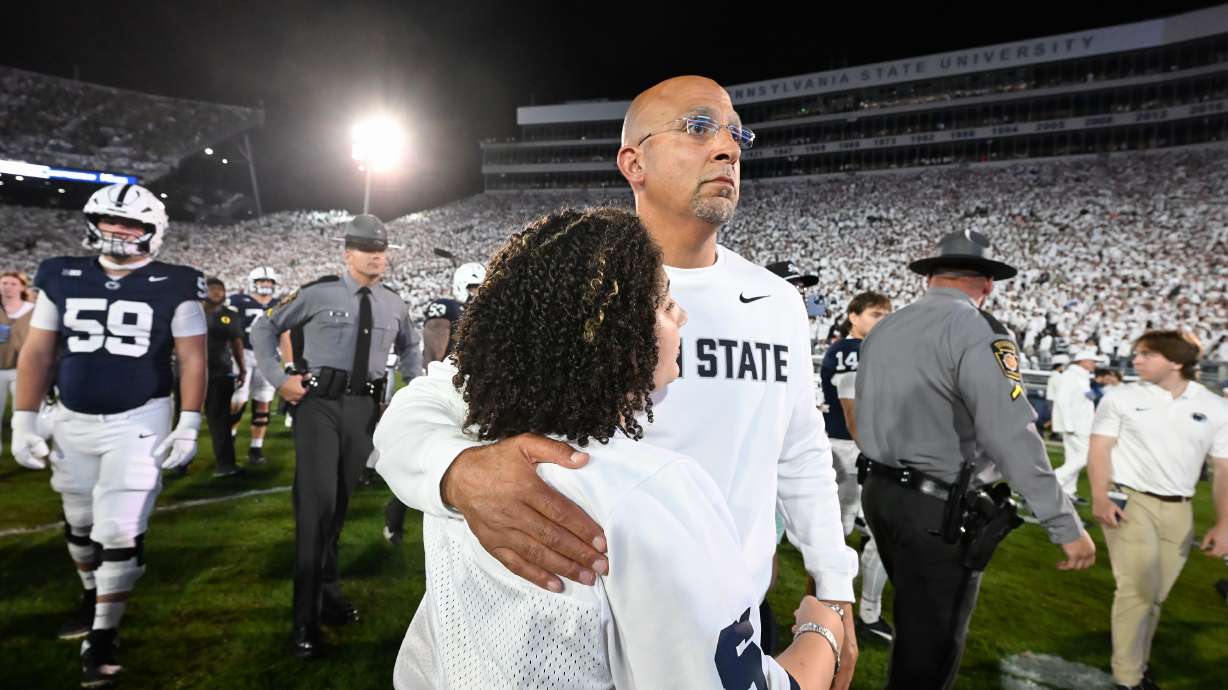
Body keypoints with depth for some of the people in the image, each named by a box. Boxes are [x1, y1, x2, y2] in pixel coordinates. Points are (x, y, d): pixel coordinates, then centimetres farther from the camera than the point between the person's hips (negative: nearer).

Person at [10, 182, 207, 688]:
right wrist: (23, 420, 1)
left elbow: (192, 359, -6)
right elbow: (37, 352, 5)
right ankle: (93, 595, 44)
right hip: (72, 420, 4)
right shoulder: (62, 278, 1)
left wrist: (189, 425, -11)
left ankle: (103, 635, 13)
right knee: (80, 524, 19)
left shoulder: (173, 287, -8)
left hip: (139, 421, -4)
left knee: (119, 532, -4)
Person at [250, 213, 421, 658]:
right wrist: (279, 379, -2)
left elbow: (409, 347, 29)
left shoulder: (394, 305, 10)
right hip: (320, 403, -4)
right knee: (317, 501, -10)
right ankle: (306, 617, 1)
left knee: (340, 502, 14)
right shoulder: (318, 293, -2)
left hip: (364, 407, 4)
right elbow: (264, 328, 8)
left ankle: (329, 593, 32)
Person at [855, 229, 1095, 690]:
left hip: (880, 492, 8)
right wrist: (1066, 526, -18)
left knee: (915, 625, 26)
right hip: (940, 511, -7)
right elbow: (1013, 435, -22)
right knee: (932, 645, 9)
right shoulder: (976, 329, -15)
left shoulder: (883, 328, 8)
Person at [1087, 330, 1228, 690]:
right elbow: (1100, 447, -3)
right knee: (1137, 589, -7)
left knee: (1155, 595, 11)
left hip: (1178, 512, 3)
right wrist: (1099, 497, -16)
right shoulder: (1122, 397, -1)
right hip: (1128, 502, -3)